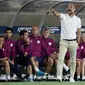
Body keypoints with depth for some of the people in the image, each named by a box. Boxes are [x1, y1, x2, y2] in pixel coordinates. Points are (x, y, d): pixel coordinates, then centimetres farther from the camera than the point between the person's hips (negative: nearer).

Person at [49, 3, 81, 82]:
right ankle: (59, 76, -21)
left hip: (73, 42, 2)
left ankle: (72, 77, 16)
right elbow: (57, 14, -21)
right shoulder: (63, 16, 0)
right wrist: (53, 11, -44)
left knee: (73, 60, 7)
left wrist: (78, 42, 2)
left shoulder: (78, 19, 5)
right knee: (60, 58, -15)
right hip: (63, 41, -2)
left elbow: (78, 31, 9)